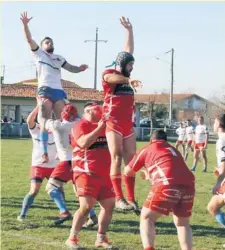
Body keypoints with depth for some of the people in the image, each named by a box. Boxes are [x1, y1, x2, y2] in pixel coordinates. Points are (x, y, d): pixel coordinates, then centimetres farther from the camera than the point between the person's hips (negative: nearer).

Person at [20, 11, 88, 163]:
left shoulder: (59, 58, 28)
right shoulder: (39, 53, 16)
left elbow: (71, 68, 26)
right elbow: (29, 40, 6)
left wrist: (80, 68, 5)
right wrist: (25, 24, -7)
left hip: (59, 91, 4)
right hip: (45, 90, -4)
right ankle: (45, 153, -15)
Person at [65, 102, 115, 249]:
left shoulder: (104, 125, 15)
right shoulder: (81, 125, -7)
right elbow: (83, 143, -25)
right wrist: (99, 128, -22)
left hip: (105, 174, 8)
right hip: (87, 173, -7)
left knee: (109, 205, 5)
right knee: (86, 206, -14)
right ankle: (72, 238, -1)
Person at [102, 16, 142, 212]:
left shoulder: (125, 75, 16)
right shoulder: (109, 74, -3)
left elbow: (129, 50, 25)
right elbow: (114, 79, -28)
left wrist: (129, 29, 29)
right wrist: (129, 80, -47)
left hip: (128, 123, 7)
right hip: (113, 123, -7)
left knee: (131, 159, 3)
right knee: (117, 158, -10)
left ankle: (131, 199, 5)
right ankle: (119, 198, -12)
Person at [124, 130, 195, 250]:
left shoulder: (147, 149, 20)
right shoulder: (174, 150, 35)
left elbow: (127, 172, 27)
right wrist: (151, 175, 61)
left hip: (168, 185, -5)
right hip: (188, 185, 5)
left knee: (146, 218, 9)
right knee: (182, 223, 22)